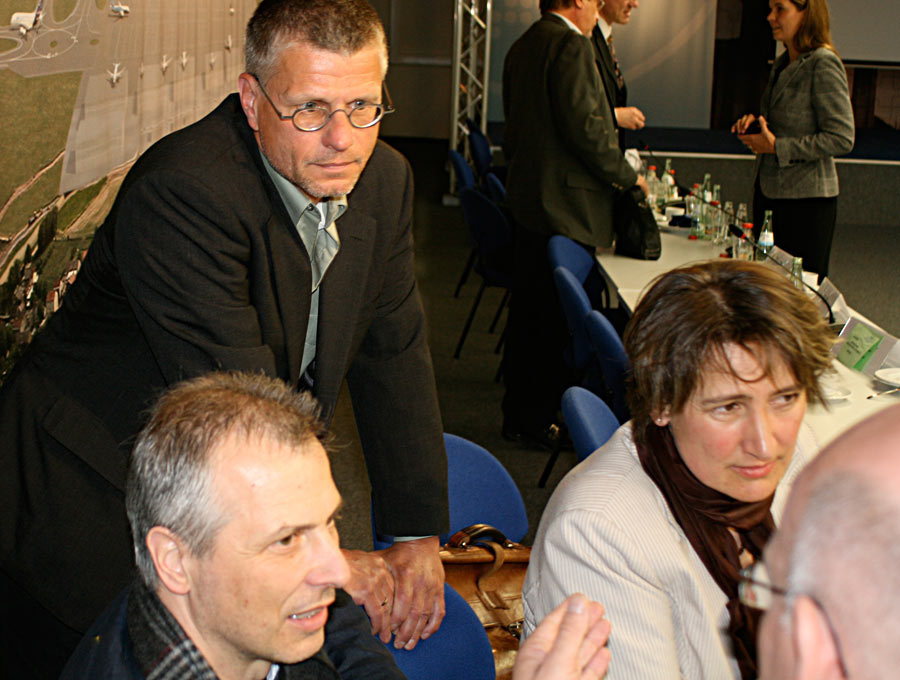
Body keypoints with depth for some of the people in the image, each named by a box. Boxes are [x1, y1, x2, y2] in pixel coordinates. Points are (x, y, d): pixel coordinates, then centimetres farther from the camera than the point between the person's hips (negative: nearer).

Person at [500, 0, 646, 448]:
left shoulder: (523, 46, 15)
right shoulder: (571, 45, -15)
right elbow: (584, 127, -21)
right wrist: (626, 176, -8)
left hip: (526, 197, 10)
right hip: (564, 202, -10)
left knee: (528, 307, 16)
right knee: (555, 313, -2)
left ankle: (518, 412, 25)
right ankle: (537, 416, 6)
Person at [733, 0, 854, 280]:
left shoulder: (823, 65, -16)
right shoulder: (782, 64, 11)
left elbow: (841, 139, -19)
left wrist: (777, 147, -19)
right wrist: (754, 121, 3)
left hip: (806, 200, -9)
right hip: (768, 191, 9)